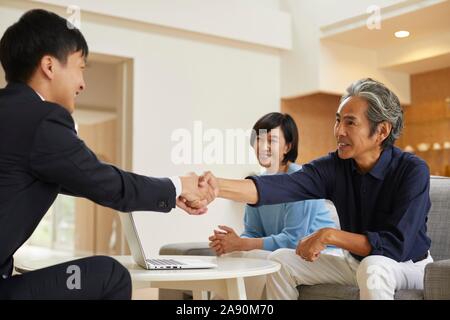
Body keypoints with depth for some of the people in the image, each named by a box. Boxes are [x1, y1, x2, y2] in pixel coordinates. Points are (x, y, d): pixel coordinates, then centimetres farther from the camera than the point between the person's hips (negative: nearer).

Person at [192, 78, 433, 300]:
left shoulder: (413, 171, -24)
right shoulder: (334, 166, -13)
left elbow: (397, 245, -31)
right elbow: (284, 185, -30)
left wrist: (329, 236, -32)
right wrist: (219, 187, -45)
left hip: (408, 265, -5)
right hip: (355, 261, 5)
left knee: (372, 268, -38)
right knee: (281, 260, -7)